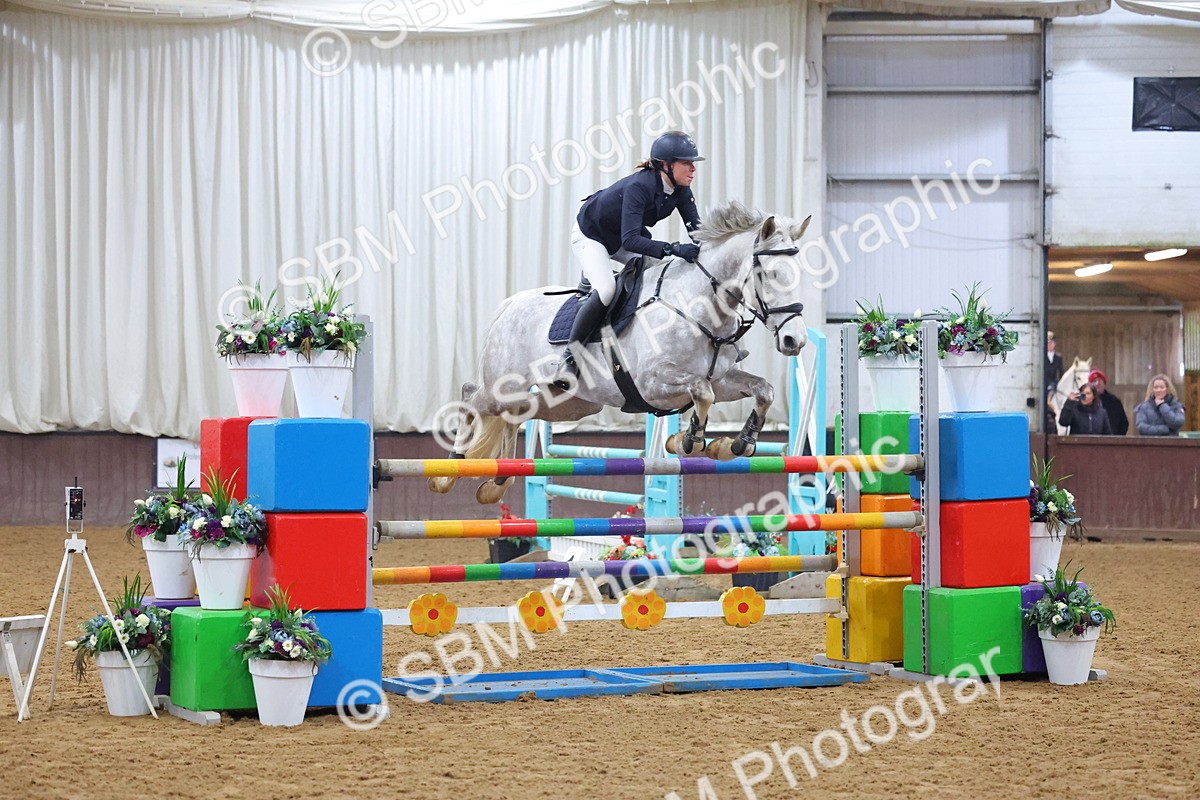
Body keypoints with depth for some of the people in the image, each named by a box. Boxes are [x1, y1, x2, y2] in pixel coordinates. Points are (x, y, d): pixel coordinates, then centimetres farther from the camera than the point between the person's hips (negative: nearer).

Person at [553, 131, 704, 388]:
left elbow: (696, 227, -13)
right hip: (590, 235, -8)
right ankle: (569, 357, -19)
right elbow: (630, 240, -44)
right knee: (606, 290, -30)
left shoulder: (679, 189, -14)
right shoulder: (638, 186, -36)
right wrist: (672, 249, -54)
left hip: (622, 239, 8)